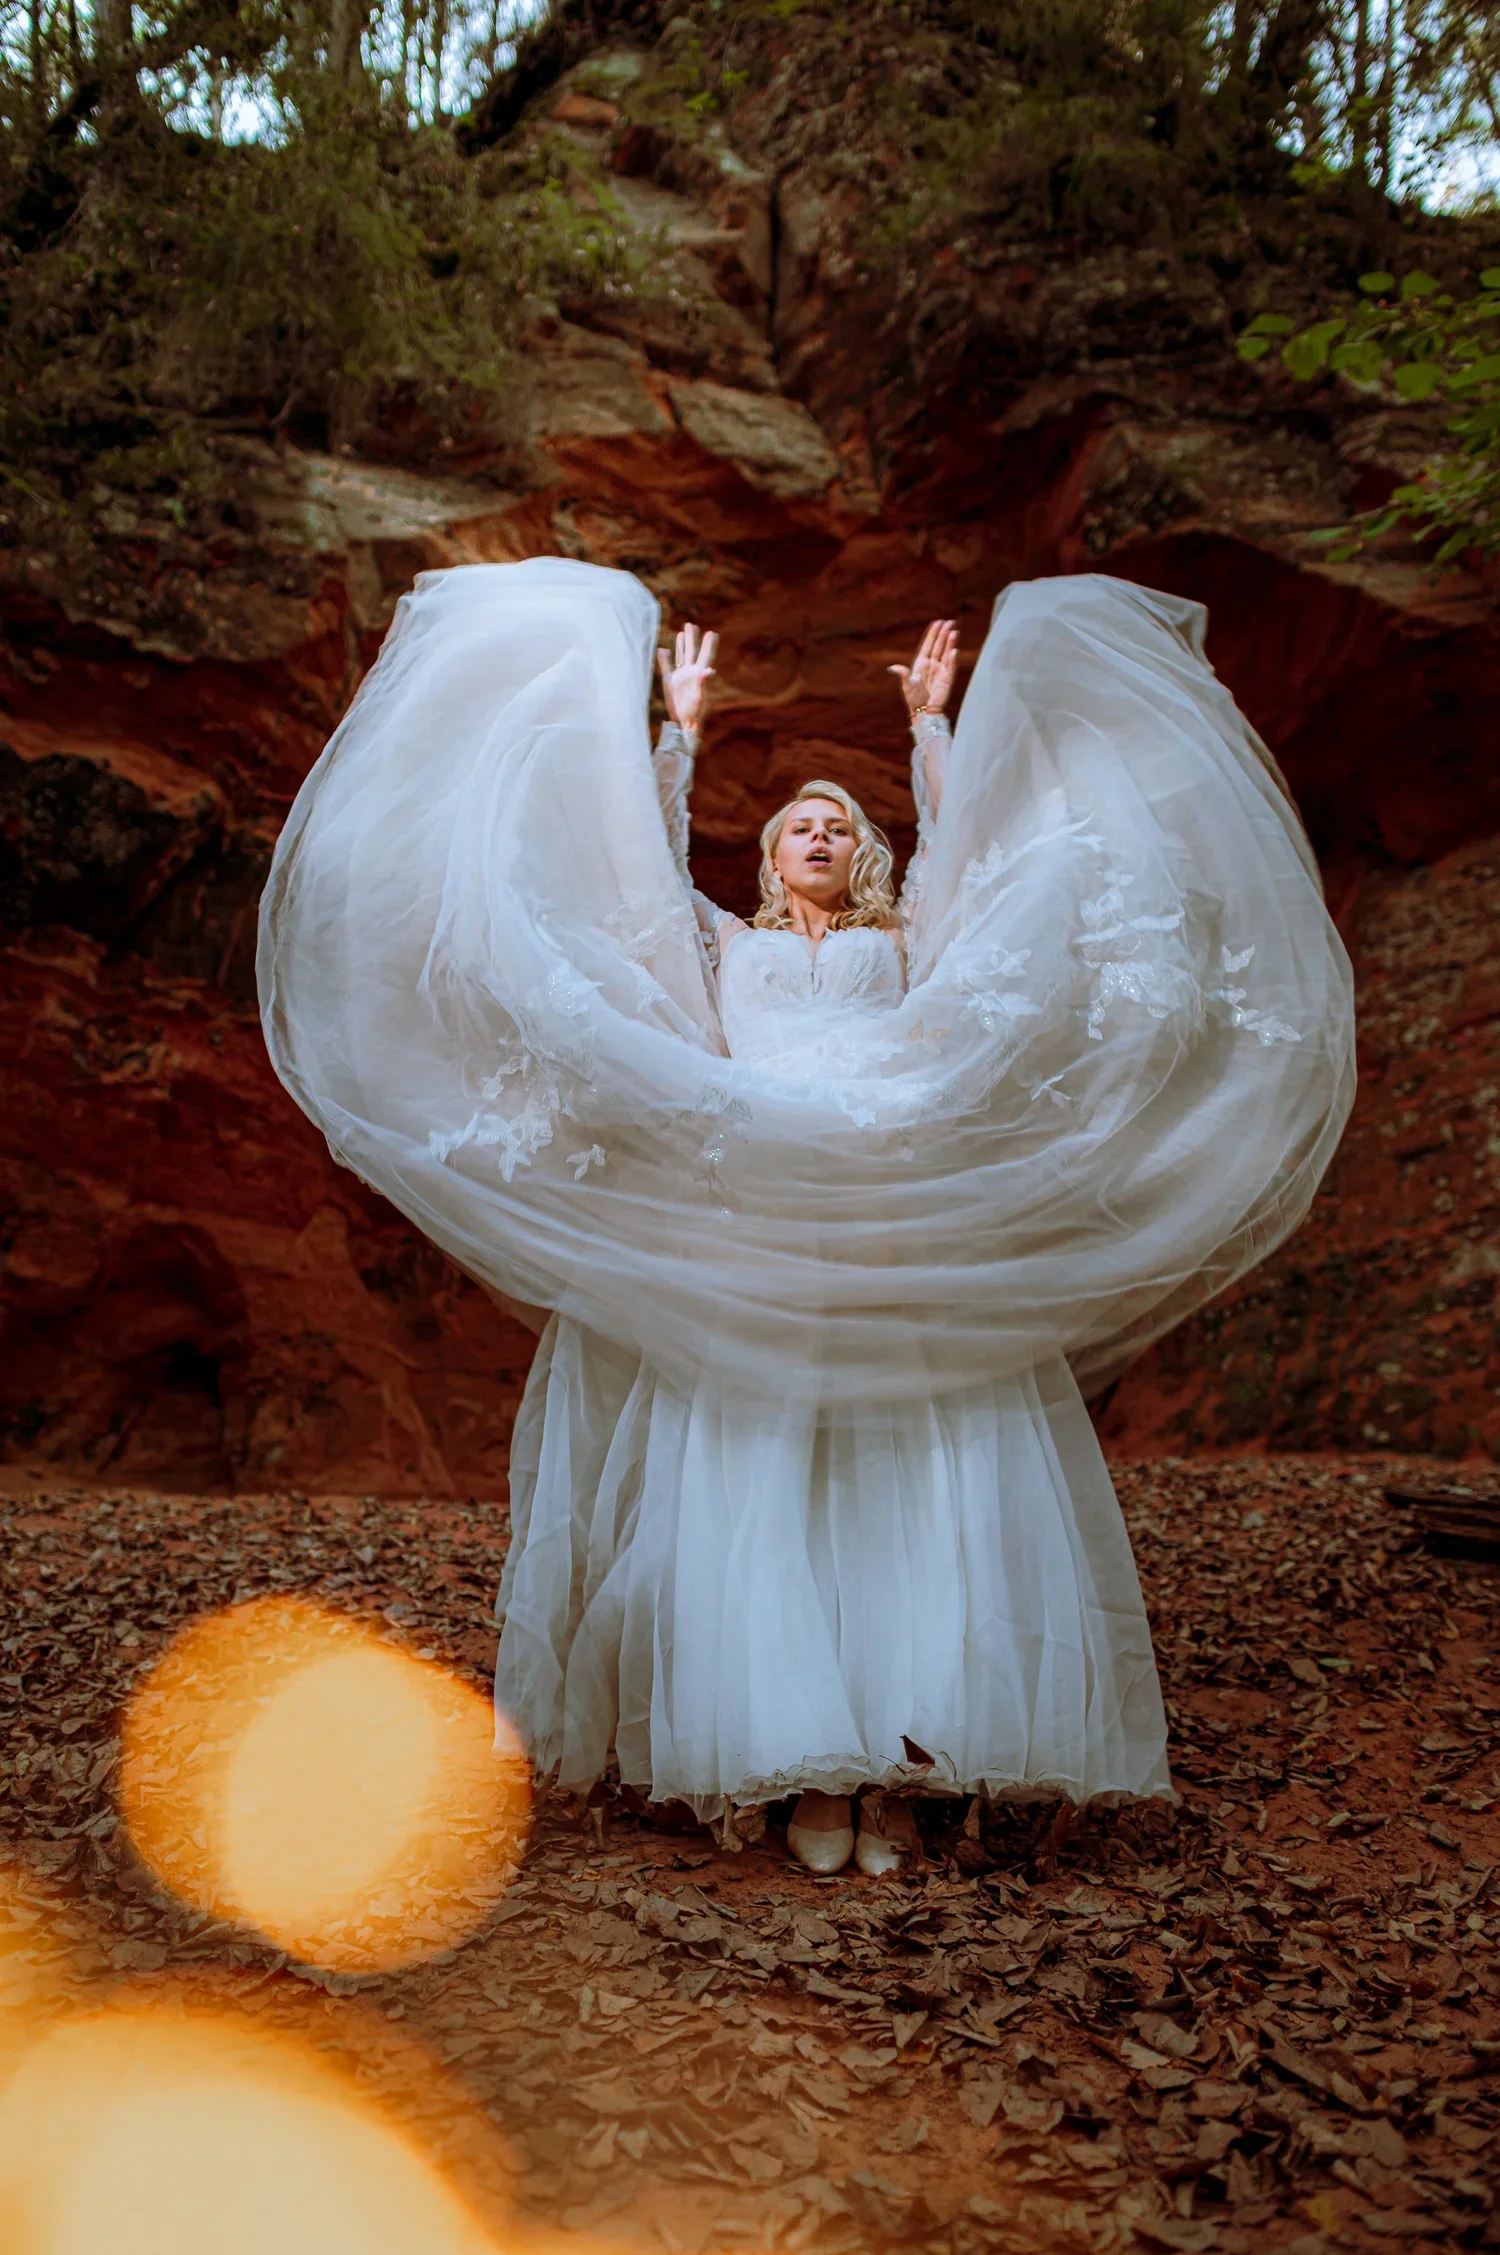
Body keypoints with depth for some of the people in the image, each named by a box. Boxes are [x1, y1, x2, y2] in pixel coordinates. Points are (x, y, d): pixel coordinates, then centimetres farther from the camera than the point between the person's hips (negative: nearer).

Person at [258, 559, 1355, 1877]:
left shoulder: (902, 945, 26)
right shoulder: (724, 948, 25)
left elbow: (960, 850, 15)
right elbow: (648, 866, 15)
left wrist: (933, 723, 14)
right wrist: (676, 727, 13)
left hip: (903, 1235, 1)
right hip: (755, 1245, 0)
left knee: (920, 1493, -10)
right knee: (761, 1495, -9)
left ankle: (902, 1764, -10)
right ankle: (801, 1770, -7)